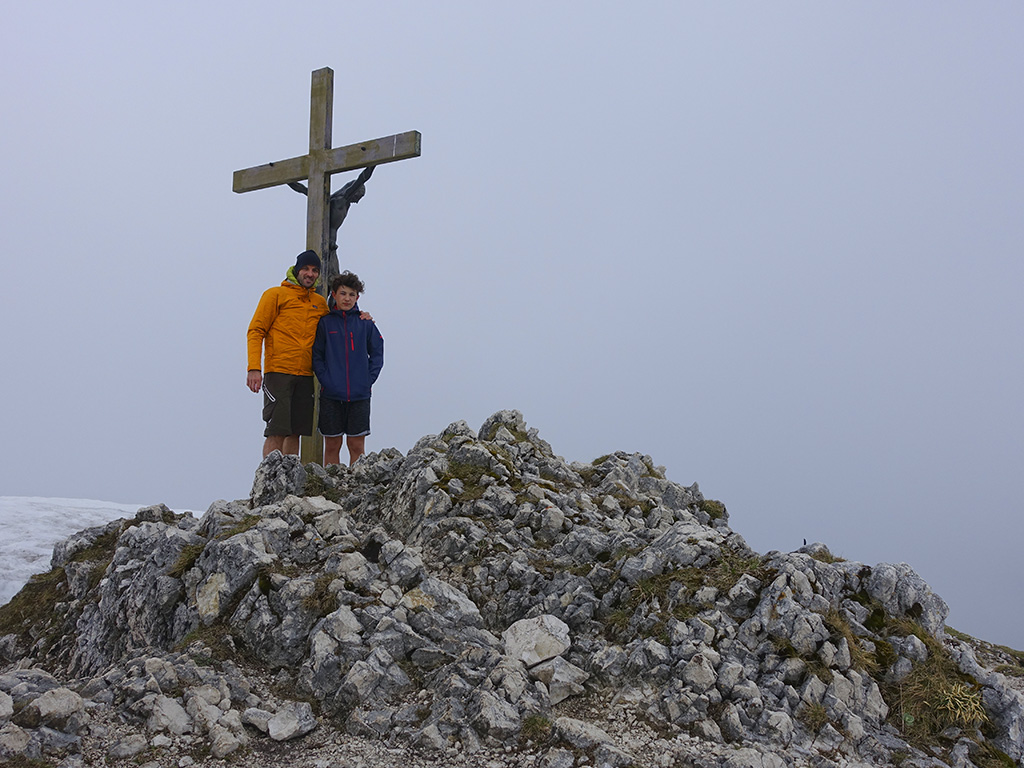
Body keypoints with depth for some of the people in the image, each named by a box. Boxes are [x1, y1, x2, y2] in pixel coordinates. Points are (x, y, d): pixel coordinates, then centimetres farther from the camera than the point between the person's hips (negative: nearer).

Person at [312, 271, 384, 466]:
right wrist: (325, 380, -8)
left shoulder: (365, 323, 5)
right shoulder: (325, 322, 3)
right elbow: (316, 356, 4)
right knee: (332, 446, 5)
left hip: (360, 395, 1)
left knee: (357, 446, 2)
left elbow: (377, 354, 9)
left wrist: (368, 380, -3)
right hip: (331, 395, 0)